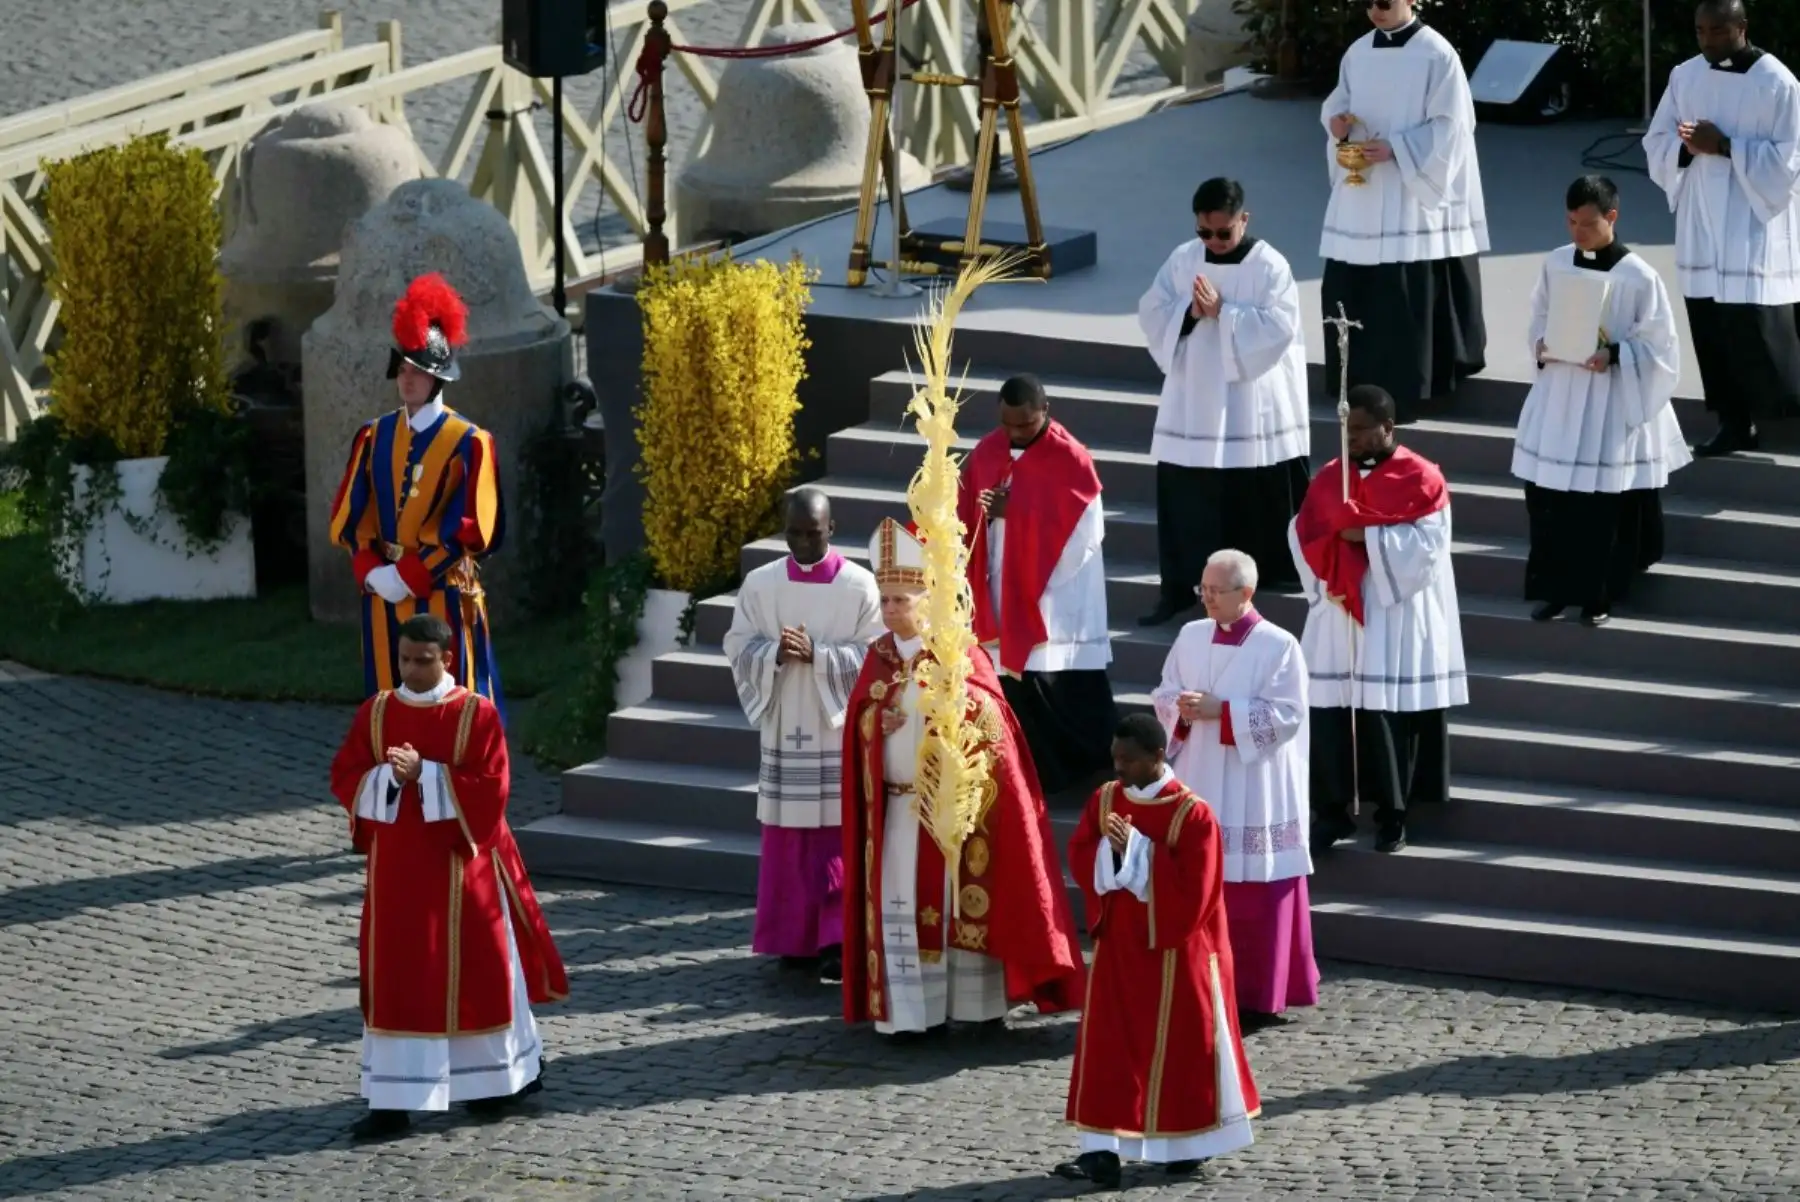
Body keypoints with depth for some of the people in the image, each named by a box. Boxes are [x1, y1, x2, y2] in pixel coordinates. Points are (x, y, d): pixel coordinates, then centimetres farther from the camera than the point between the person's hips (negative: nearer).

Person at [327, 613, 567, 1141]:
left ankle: (503, 1075, 29)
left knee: (476, 971, 8)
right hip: (397, 865, 3)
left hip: (460, 861, -3)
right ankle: (393, 1101, 0)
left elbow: (490, 787, -13)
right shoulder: (376, 712, 3)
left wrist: (425, 774, -22)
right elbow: (345, 777, 2)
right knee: (396, 981, 0)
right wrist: (389, 777, -17)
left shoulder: (476, 714, -7)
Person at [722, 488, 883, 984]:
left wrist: (818, 656, -20)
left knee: (839, 841, -4)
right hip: (785, 730, 3)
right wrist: (776, 655, -17)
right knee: (788, 840, 5)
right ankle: (796, 939, 14)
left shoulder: (860, 586, -4)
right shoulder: (760, 585, 4)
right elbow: (740, 649, 3)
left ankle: (838, 941, -6)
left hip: (841, 731, -3)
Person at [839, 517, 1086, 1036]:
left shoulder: (960, 654, -5)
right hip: (897, 811, 4)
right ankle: (908, 1008, 3)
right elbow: (858, 726, 10)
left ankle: (975, 1001, 10)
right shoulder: (879, 658, 9)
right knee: (901, 908, 0)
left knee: (961, 903, 2)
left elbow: (990, 720, -11)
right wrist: (879, 719, -11)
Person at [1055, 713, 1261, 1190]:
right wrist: (1110, 849, -19)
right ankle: (1102, 1150, -1)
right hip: (1119, 944, 5)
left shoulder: (1192, 814, -16)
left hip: (1175, 950, -5)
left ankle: (1189, 1144, 21)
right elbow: (1079, 857, 2)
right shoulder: (1104, 799, 2)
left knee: (1180, 1045, 6)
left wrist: (1137, 849, -22)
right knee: (1108, 1047, 0)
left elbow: (1193, 889, -20)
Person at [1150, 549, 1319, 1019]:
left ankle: (1257, 989, 6)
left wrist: (1221, 711, -19)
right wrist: (1183, 709, -11)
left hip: (1254, 794, -5)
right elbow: (1163, 695, 12)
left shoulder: (1279, 646, -9)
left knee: (1254, 894, -1)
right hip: (1198, 783, 5)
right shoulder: (1191, 636, 7)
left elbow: (1286, 715, -14)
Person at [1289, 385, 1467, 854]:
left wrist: (1367, 536, -17)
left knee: (1390, 714, -3)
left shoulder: (1420, 479, -4)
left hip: (1396, 617, -4)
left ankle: (1393, 815, 8)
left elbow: (1427, 543, -13)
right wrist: (1324, 578, -12)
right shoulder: (1329, 477, 10)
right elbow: (1302, 534, 6)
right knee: (1328, 707, -1)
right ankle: (1332, 810, 7)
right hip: (1337, 612, 4)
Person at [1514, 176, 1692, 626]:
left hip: (1612, 402, -4)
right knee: (1549, 495, 5)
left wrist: (1613, 356, -23)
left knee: (1606, 504, 2)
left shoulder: (1638, 277, -12)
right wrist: (1541, 345, -7)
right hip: (1560, 394, 4)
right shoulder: (1556, 264, 2)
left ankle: (1598, 594, 16)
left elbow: (1657, 346, -8)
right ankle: (1554, 587, 19)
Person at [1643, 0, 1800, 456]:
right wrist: (1688, 146, -12)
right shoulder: (1684, 77, 7)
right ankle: (1735, 423, 12)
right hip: (1701, 225, 5)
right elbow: (1656, 144, 9)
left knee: (1757, 325, -11)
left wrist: (1726, 147, -19)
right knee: (1710, 326, 3)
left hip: (1755, 225, -5)